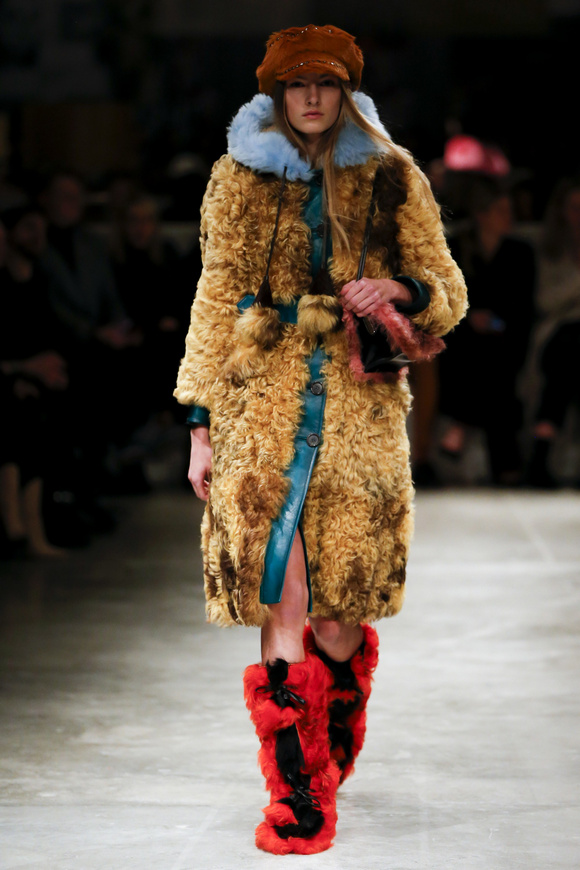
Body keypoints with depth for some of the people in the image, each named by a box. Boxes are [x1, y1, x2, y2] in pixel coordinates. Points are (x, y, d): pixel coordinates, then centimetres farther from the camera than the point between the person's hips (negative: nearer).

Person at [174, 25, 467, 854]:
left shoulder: (392, 179, 7)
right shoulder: (240, 179, 9)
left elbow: (449, 291, 12)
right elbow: (216, 302, 11)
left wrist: (398, 291, -11)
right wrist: (201, 424, 6)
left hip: (362, 407, 0)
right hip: (264, 404, 0)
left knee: (341, 606, 1)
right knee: (281, 601, -11)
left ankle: (331, 761, 28)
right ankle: (298, 799, -8)